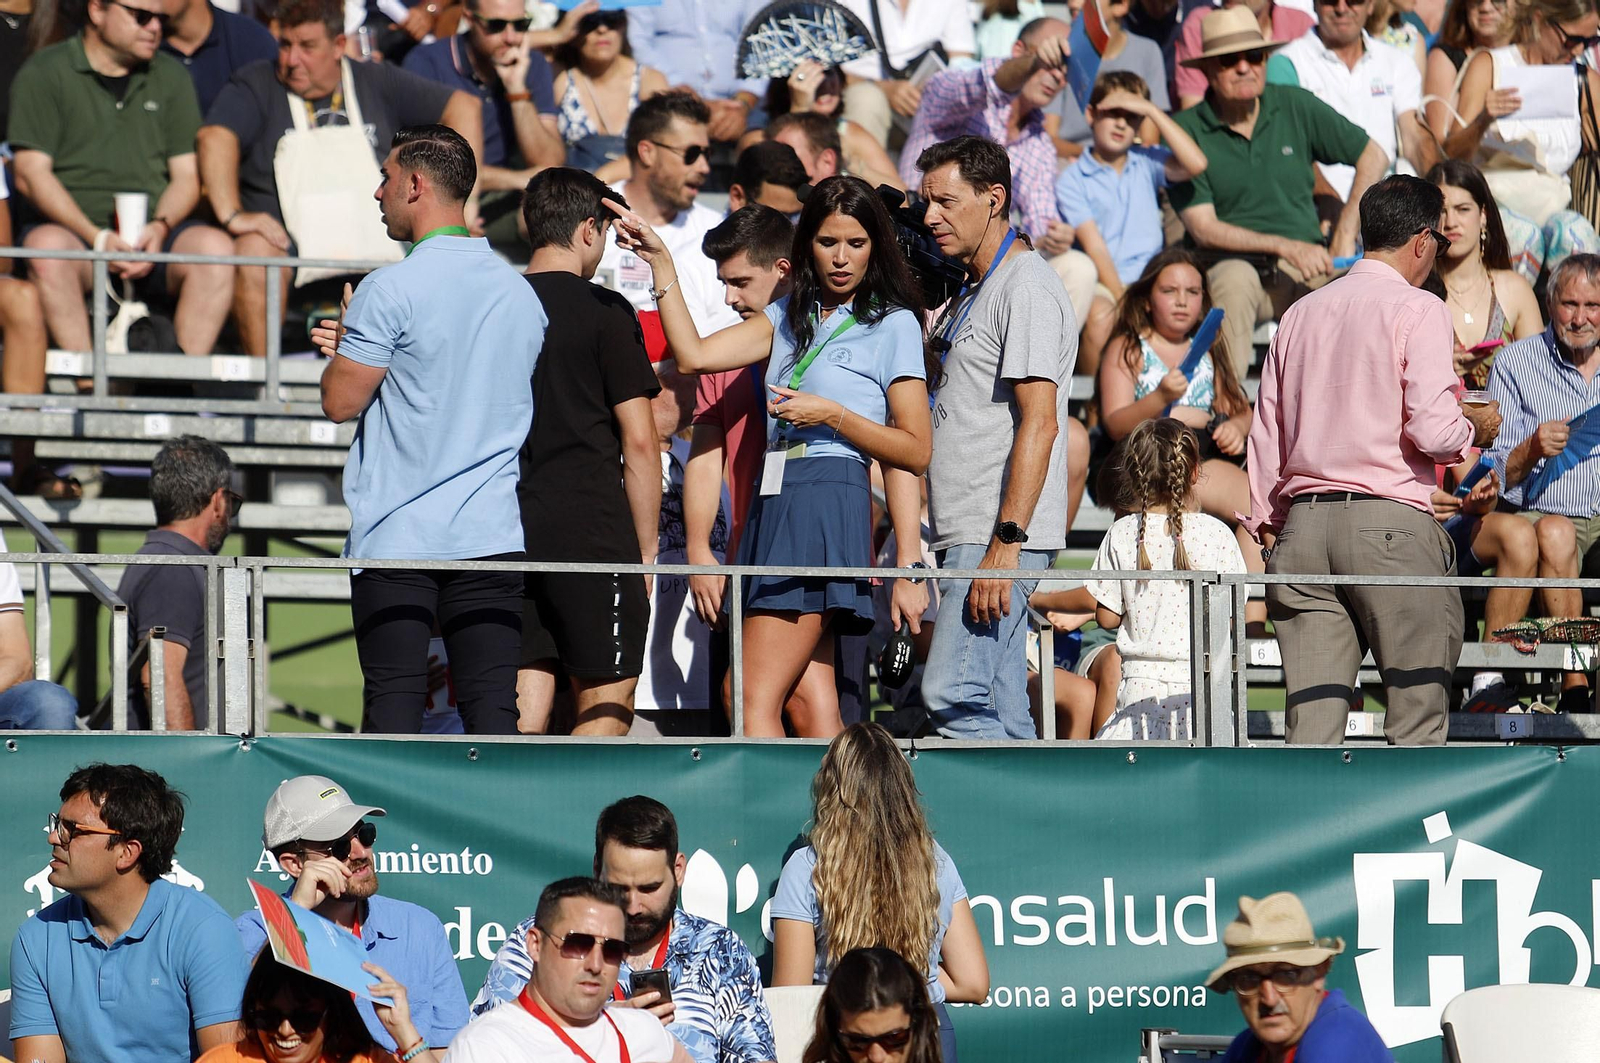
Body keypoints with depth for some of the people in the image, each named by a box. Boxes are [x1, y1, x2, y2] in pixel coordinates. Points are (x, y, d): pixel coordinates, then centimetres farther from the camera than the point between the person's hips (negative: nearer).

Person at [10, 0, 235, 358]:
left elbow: (186, 174, 14)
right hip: (72, 228, -3)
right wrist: (97, 237, -17)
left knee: (214, 246, -28)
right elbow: (31, 173, -4)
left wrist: (160, 228, -9)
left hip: (153, 235, 3)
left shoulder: (171, 76, 17)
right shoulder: (44, 73, 4)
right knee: (47, 247, -37)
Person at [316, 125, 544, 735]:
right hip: (492, 539, 4)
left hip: (396, 540, -4)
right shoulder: (521, 294, 9)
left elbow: (341, 400, -8)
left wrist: (342, 350, 13)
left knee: (393, 701, -1)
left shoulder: (391, 290, -10)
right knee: (491, 703, 0)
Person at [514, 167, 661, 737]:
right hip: (593, 533, -5)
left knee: (525, 706, 6)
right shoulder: (604, 312, -5)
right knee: (606, 700, 1)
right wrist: (647, 547, 1)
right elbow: (639, 440, -7)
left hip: (507, 534, 5)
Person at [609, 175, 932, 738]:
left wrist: (830, 415, -9)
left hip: (828, 505, -7)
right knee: (811, 708, 1)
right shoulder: (791, 316, 21)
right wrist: (660, 264, 7)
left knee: (756, 703, -15)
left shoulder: (893, 324, 3)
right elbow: (694, 354, 11)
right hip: (774, 503, 7)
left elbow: (916, 450, 0)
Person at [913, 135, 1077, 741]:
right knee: (1000, 712, 6)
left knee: (952, 695, -18)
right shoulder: (971, 294, 22)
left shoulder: (1026, 288, -9)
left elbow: (1039, 422, -18)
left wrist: (1004, 546, -24)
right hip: (966, 535, 10)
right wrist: (913, 549, 18)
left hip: (999, 535, -10)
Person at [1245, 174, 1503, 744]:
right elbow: (1430, 429, -12)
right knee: (1417, 718, -1)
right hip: (1391, 519, -5)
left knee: (1312, 725, 0)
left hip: (1302, 522, 5)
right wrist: (1475, 427, 9)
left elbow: (1265, 434, 16)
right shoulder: (1417, 310, -2)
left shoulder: (1301, 313, 16)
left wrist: (1266, 526, 22)